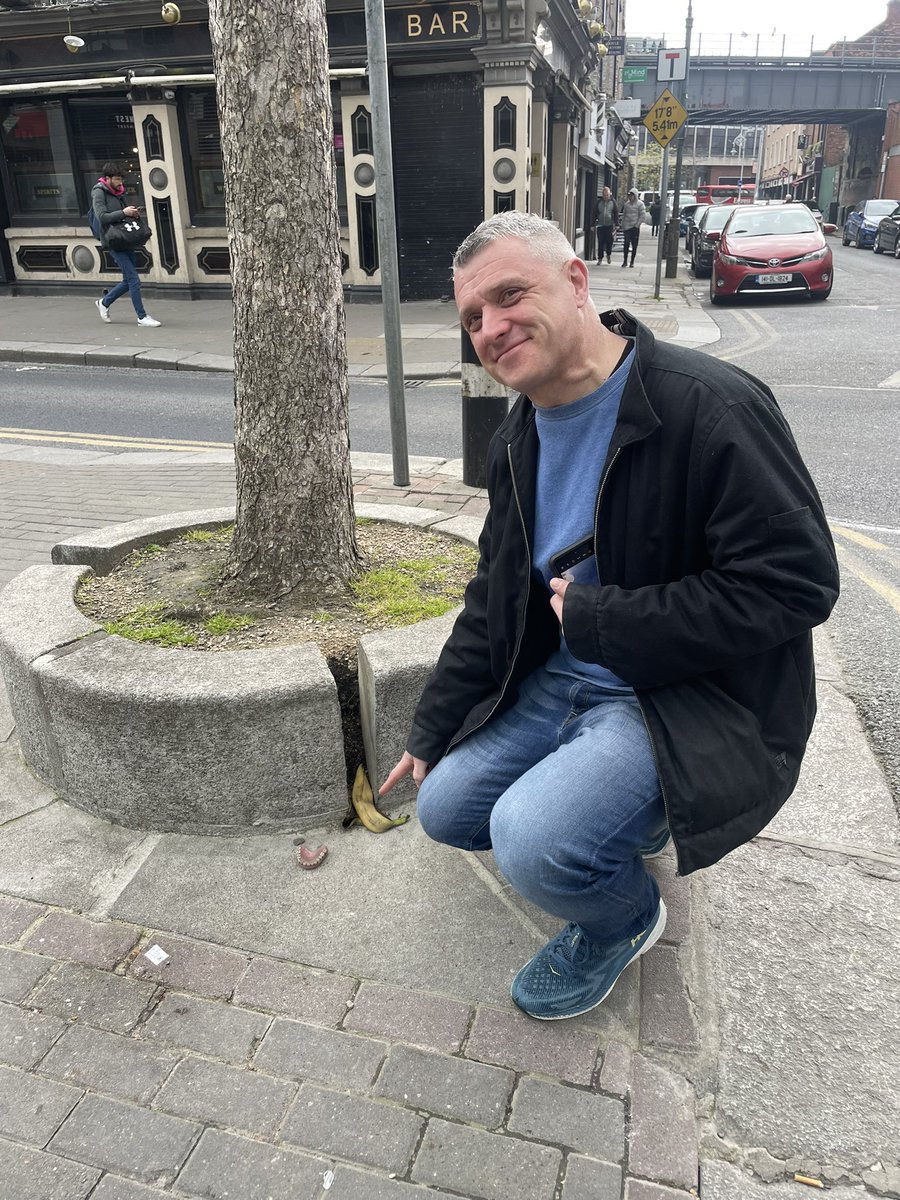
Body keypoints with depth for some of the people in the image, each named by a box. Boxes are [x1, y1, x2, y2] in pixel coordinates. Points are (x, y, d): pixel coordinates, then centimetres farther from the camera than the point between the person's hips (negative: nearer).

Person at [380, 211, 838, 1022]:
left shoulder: (711, 406, -21)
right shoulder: (517, 442, 4)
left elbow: (796, 583, -23)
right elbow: (493, 601, 11)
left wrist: (597, 619, -19)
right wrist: (431, 733, 12)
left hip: (690, 700, -7)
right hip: (564, 679, 8)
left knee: (532, 840, -26)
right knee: (445, 808, 7)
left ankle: (626, 917, 11)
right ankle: (629, 818, 26)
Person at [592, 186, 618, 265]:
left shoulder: (613, 202, 3)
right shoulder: (599, 202, 7)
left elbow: (616, 214, 3)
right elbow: (595, 213, 10)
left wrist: (616, 224, -5)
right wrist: (593, 224, 5)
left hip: (609, 225, -1)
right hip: (600, 225, 1)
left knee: (609, 241, 0)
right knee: (600, 242, 1)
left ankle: (609, 254, 25)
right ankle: (600, 258, 9)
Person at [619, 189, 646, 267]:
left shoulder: (640, 204, -1)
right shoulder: (626, 204, 11)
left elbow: (643, 215, -4)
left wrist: (637, 224, -11)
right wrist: (622, 224, 6)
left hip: (635, 227, -2)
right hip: (626, 227, 2)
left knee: (634, 245, 1)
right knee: (626, 243, -5)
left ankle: (632, 262, 8)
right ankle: (625, 261, 1)